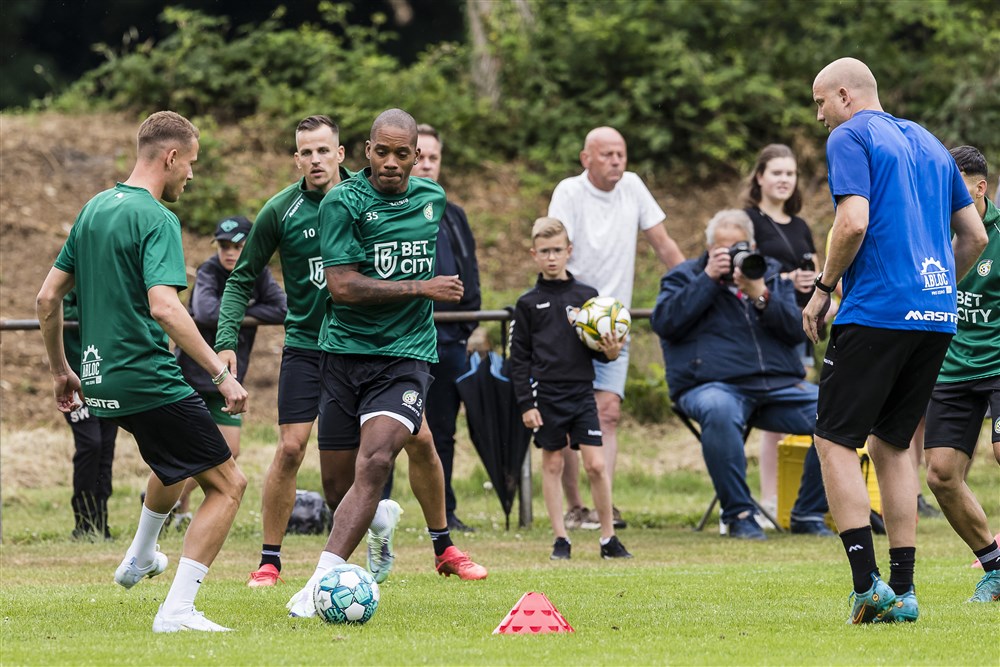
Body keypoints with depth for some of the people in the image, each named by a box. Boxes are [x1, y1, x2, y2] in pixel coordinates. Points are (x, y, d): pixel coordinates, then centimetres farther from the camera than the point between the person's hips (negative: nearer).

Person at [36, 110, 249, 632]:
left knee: (175, 463, 36)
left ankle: (139, 558, 50)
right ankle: (177, 610, -14)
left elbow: (47, 298, 16)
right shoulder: (155, 218, -14)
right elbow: (164, 306, -27)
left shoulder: (94, 209, 12)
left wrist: (61, 370, 27)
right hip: (149, 381, -9)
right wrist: (221, 374, -25)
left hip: (103, 381, 9)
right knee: (227, 485, -4)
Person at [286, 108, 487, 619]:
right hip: (345, 348, -1)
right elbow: (342, 286, -16)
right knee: (341, 474, 6)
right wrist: (421, 288, -13)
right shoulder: (343, 202, -8)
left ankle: (322, 582, -27)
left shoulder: (432, 199, 9)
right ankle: (379, 519, 43)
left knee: (374, 464, -20)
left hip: (405, 353, 1)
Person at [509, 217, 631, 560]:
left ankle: (609, 538, 6)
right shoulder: (528, 303, 3)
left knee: (596, 465, -4)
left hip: (582, 391, 1)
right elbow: (519, 357, 2)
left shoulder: (586, 296, 7)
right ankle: (560, 539, 10)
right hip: (546, 393, -1)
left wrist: (610, 352, -10)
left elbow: (597, 348, 13)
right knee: (552, 464, 3)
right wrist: (525, 404, -4)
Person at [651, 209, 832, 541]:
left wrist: (761, 296, -9)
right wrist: (708, 279, -7)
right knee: (719, 411, -41)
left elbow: (796, 330, 6)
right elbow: (664, 323, -5)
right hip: (712, 385, -4)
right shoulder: (684, 277, 14)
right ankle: (738, 515, -27)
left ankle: (808, 514, -6)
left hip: (779, 385, 4)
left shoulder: (772, 274, 20)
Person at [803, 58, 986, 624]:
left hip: (876, 313, -7)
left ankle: (868, 583, -14)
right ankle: (902, 591, 8)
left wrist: (823, 289, -5)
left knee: (836, 442, -2)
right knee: (893, 445, 14)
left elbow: (854, 221, -16)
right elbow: (975, 235, 20)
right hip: (936, 314, 7)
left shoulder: (850, 138, -2)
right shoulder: (928, 143, 21)